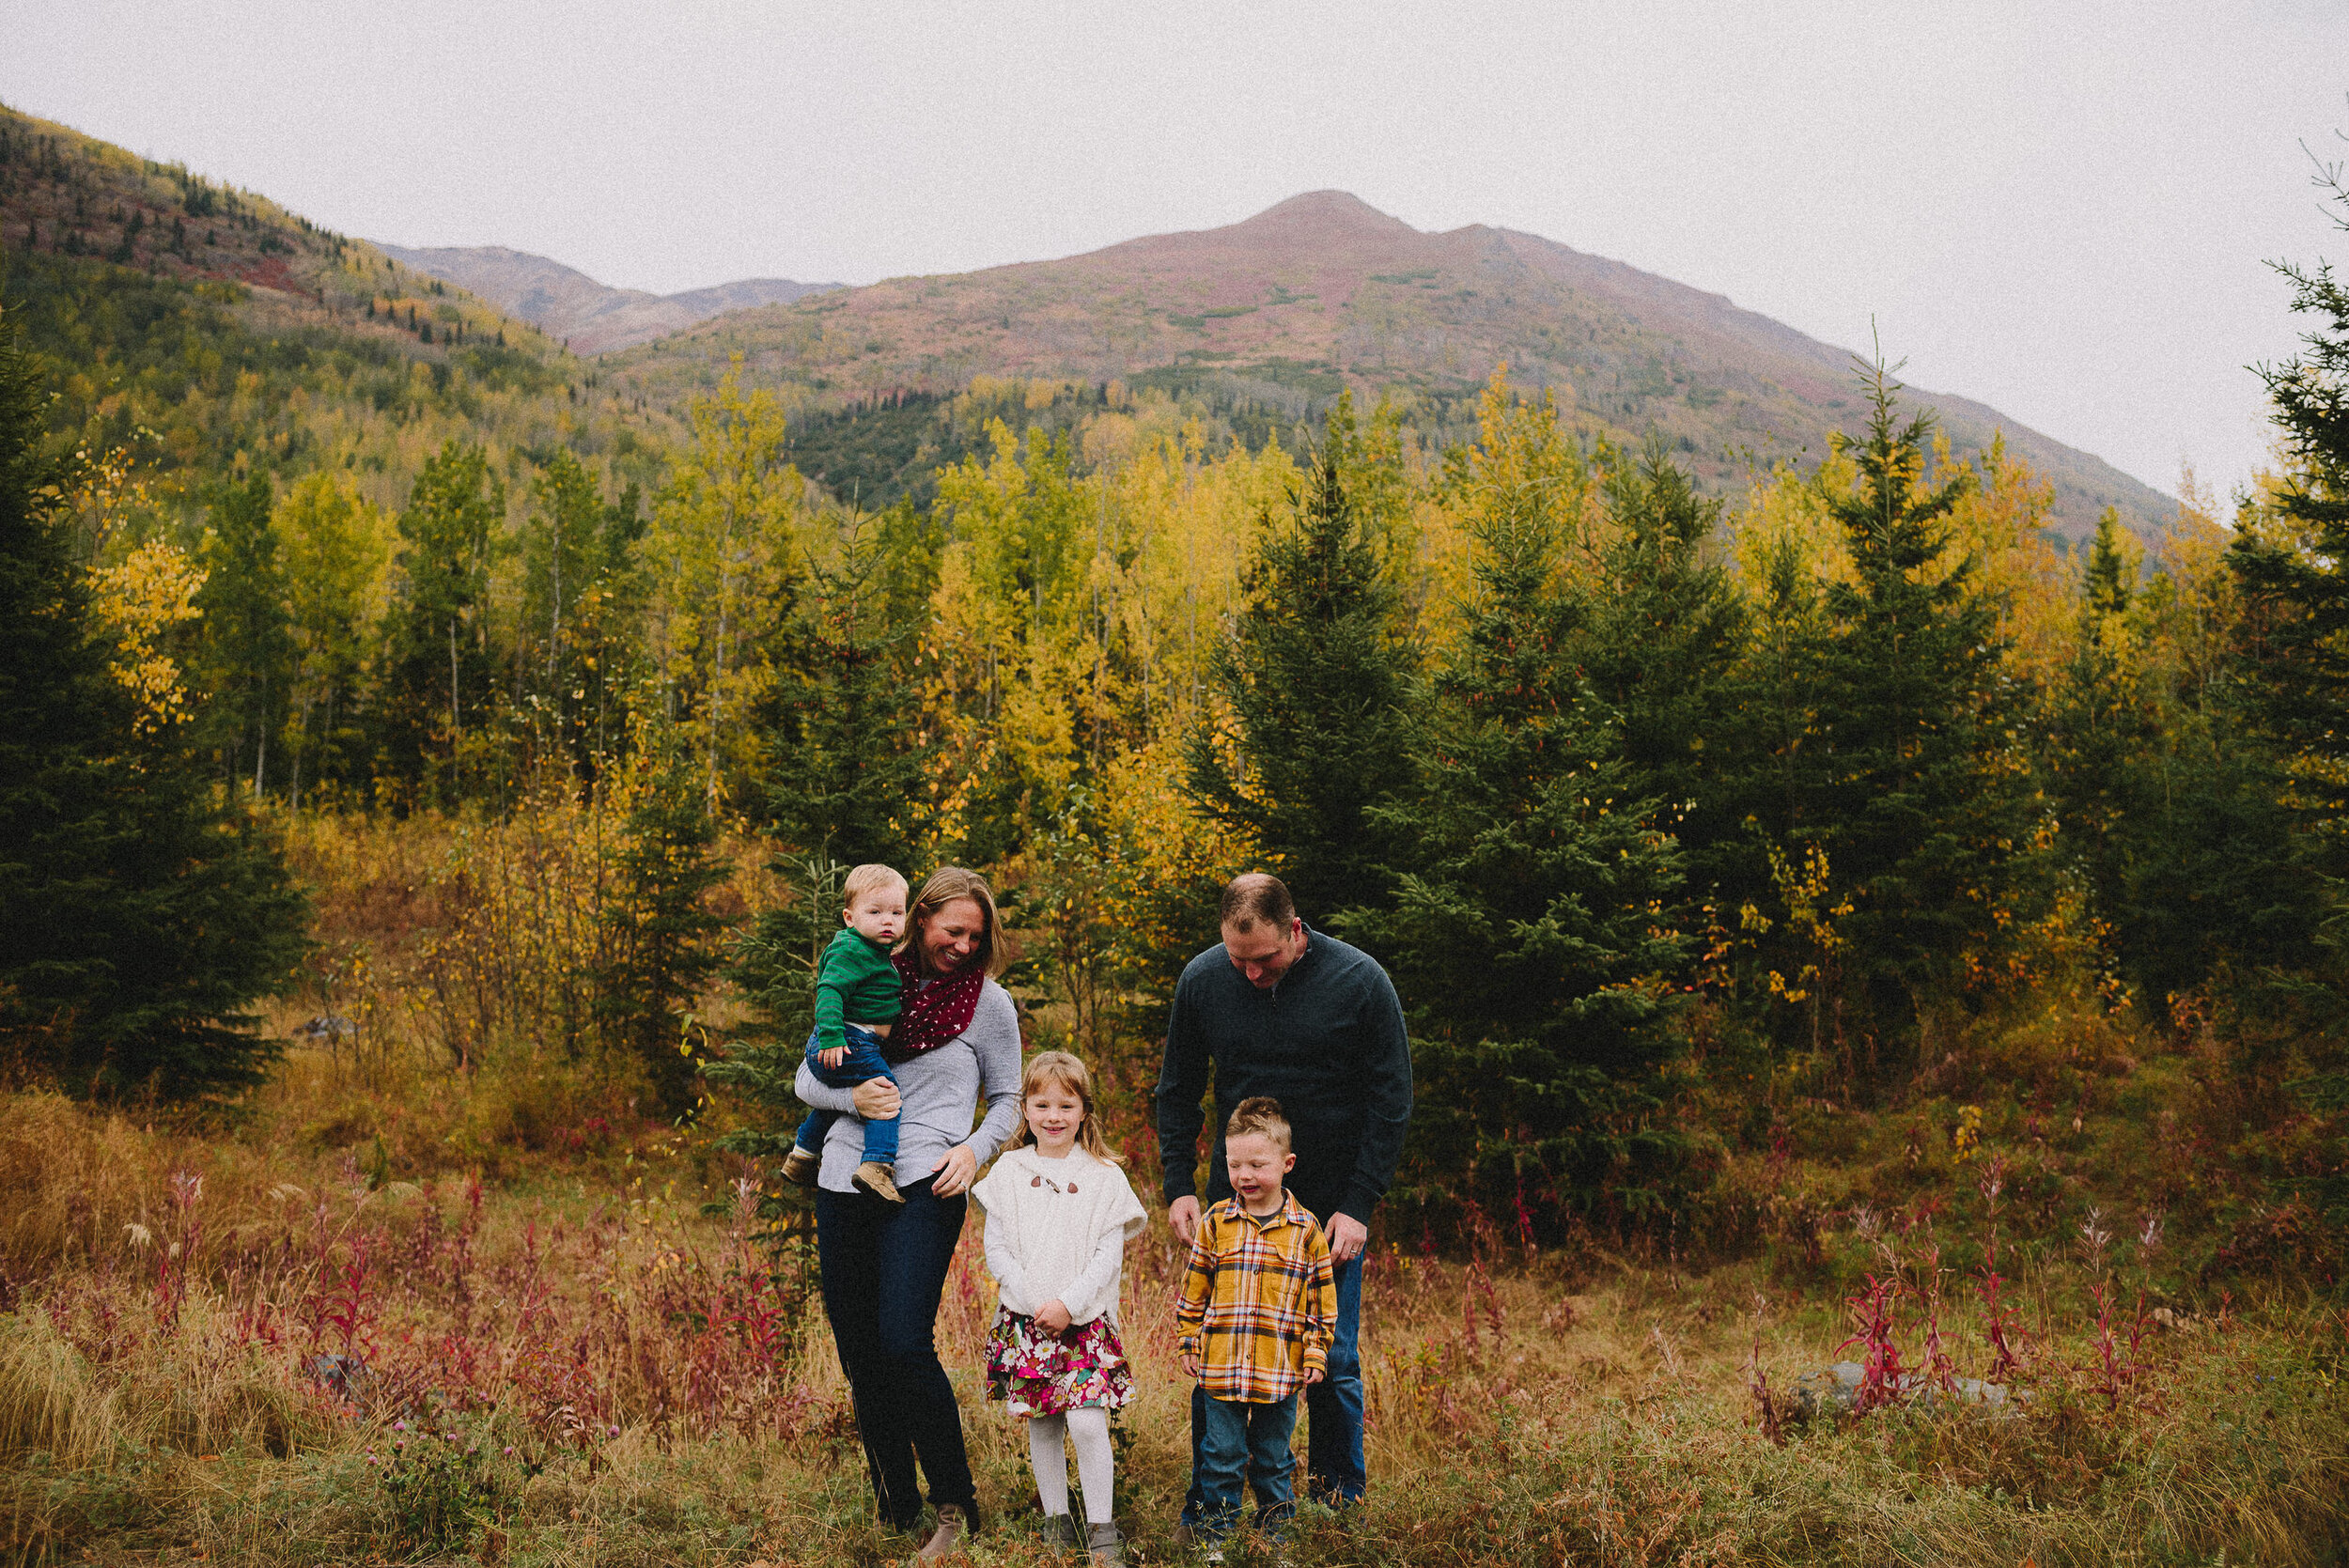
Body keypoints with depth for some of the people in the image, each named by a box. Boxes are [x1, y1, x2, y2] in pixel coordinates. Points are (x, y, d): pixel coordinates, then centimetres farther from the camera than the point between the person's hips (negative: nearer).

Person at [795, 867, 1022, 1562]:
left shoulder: (990, 1003, 6)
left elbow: (1007, 1100, 13)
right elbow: (807, 1078, 13)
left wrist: (974, 1150, -7)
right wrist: (851, 1097, -9)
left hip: (924, 1187, -4)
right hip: (846, 1182, 4)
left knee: (904, 1344, -18)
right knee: (858, 1354, 6)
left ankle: (955, 1508, -3)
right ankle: (894, 1509, 20)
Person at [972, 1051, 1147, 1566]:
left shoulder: (1103, 1176, 0)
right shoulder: (1008, 1172, 4)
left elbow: (1109, 1255, -4)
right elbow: (995, 1249, 1)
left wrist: (1068, 1304, -14)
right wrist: (1035, 1301, -9)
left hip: (1085, 1321, -2)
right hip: (1024, 1322, 2)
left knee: (1087, 1423, -12)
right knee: (1041, 1424, 9)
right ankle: (1056, 1518, 23)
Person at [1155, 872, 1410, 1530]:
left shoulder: (1360, 981, -13)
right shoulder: (1202, 980, -6)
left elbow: (1391, 1102, -7)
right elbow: (1177, 1091, 7)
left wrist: (1358, 1206, -11)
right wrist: (1179, 1185, -2)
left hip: (1331, 1200, -2)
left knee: (1333, 1359, 4)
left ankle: (1340, 1499, 21)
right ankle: (1206, 1504, 17)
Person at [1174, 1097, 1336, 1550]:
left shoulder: (1306, 1229, 0)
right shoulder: (1215, 1223, 0)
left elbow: (1321, 1298, 4)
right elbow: (1193, 1289, 6)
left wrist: (1315, 1354, 1)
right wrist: (1188, 1343, 5)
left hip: (1282, 1370, 0)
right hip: (1221, 1366, 0)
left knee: (1273, 1454, 13)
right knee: (1221, 1451, 6)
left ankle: (1275, 1523, 28)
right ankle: (1215, 1526, 20)